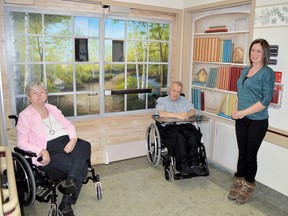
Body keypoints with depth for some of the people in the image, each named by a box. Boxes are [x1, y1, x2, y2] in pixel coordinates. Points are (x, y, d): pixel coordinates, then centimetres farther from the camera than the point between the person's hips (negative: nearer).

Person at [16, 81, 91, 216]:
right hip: (48, 151, -5)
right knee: (81, 165, -28)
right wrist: (42, 151, -18)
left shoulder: (53, 109, 21)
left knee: (85, 145, -29)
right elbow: (22, 142, -1)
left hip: (67, 143, 5)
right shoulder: (25, 115, 6)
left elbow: (68, 125, 17)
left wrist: (73, 139, -6)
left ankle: (70, 181, -35)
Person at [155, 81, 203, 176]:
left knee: (193, 135, -30)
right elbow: (161, 114, -6)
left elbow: (193, 111, 10)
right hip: (168, 127, -3)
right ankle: (183, 165, -31)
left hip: (184, 126, 3)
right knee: (179, 137, -35)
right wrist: (177, 115, -17)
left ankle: (193, 163, -31)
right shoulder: (161, 100, 15)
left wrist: (187, 114, -15)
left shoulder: (184, 100, 27)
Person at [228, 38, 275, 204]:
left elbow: (266, 100, -15)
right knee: (242, 153, 13)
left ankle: (248, 188, 25)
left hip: (257, 121, -5)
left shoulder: (267, 72, -10)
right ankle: (238, 184, 27)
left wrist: (243, 112, -17)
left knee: (250, 154, 7)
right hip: (241, 120, 5)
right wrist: (236, 109, 0)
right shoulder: (245, 70, 9)